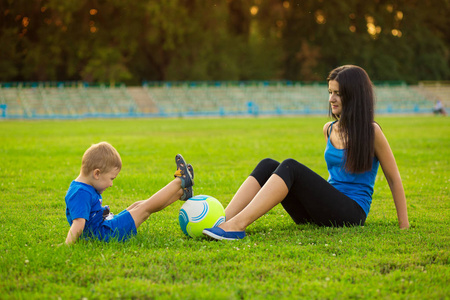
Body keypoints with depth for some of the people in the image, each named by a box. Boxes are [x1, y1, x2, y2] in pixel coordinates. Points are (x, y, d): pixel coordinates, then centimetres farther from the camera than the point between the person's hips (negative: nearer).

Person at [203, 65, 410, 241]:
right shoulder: (329, 129, 15)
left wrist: (404, 226, 1)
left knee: (290, 167, -27)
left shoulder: (371, 132, -3)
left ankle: (238, 225, -40)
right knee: (268, 166, -14)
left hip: (351, 213, -6)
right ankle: (221, 221, -30)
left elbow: (394, 179, 1)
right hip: (321, 214, 6)